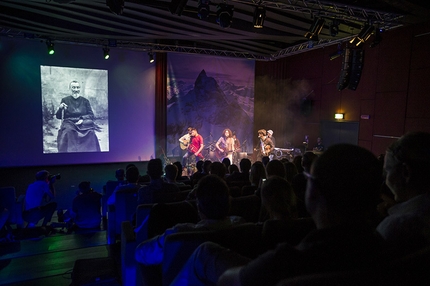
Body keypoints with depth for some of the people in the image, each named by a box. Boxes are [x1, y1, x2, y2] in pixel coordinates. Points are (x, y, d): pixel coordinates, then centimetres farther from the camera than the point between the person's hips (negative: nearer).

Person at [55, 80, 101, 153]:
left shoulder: (85, 101, 13)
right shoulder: (65, 100, 11)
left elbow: (91, 115, 8)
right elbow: (58, 117, 10)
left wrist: (83, 119, -11)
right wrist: (60, 108, -10)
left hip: (84, 124, 0)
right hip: (69, 123, 0)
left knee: (90, 132, -30)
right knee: (68, 132, -34)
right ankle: (69, 150, -22)